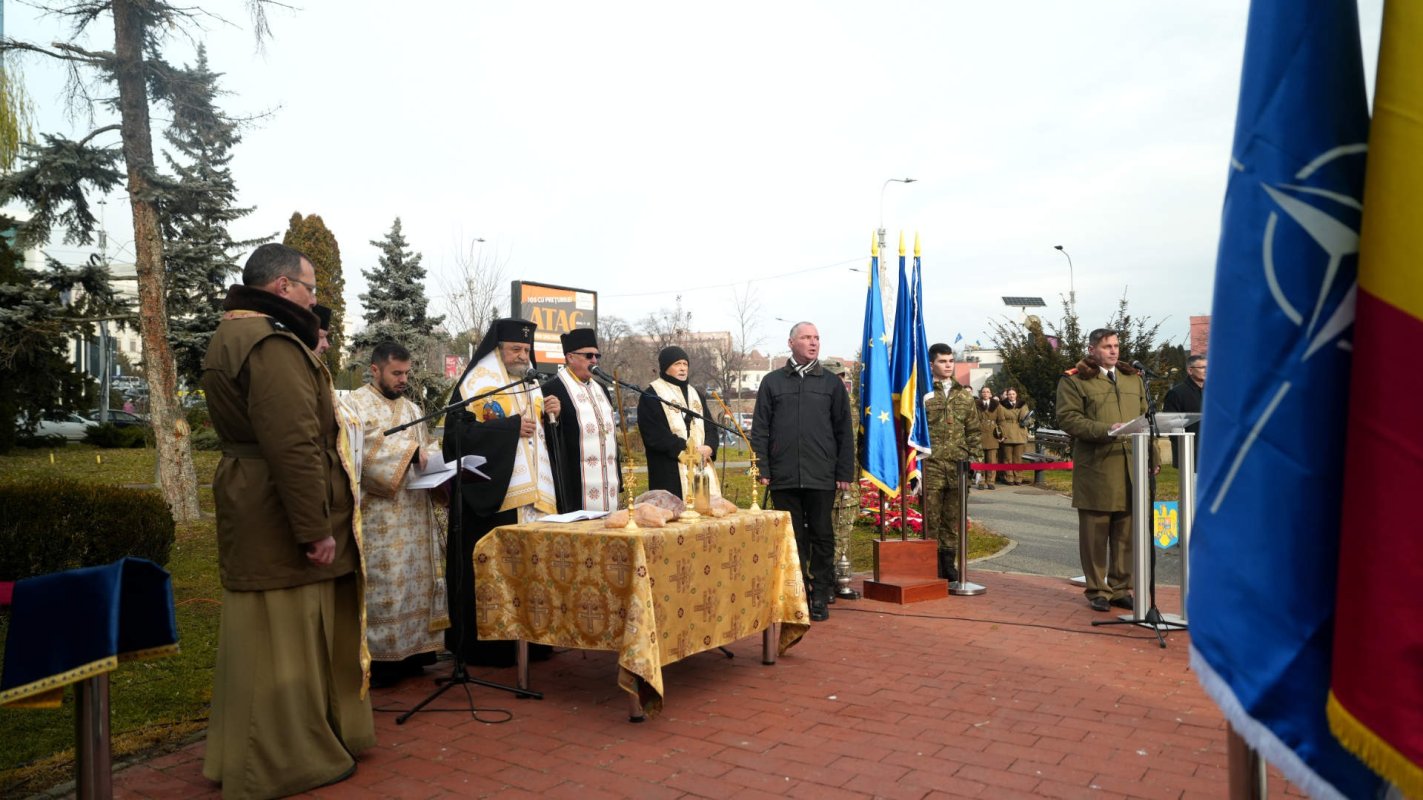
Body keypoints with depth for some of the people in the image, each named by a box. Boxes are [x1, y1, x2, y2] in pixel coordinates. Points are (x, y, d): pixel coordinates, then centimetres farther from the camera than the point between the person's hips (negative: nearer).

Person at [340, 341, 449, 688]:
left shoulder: (412, 408, 18)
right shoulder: (354, 405, -5)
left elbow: (428, 446, 19)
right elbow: (360, 452, -18)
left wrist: (436, 460, -3)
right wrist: (410, 453, -22)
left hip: (416, 515, 7)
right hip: (379, 517, -7)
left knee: (417, 580, 8)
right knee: (382, 584, -6)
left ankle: (412, 651, 16)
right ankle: (379, 657, 2)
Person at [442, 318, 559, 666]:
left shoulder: (533, 385, 18)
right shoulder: (476, 384, -3)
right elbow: (458, 434, -13)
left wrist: (552, 414, 1)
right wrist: (511, 426, -16)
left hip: (535, 494, 6)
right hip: (492, 494, -6)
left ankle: (532, 639, 16)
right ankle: (488, 646, 9)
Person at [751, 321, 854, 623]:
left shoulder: (832, 383, 8)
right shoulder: (772, 382, 8)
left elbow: (844, 431, 7)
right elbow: (760, 430, 6)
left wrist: (845, 472, 0)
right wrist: (761, 469, -2)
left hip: (821, 476, 0)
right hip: (784, 477, 0)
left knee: (822, 537, 5)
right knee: (792, 538, 7)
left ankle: (820, 597, 15)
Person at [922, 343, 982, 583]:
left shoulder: (964, 394, 13)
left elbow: (974, 431, 15)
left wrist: (975, 460, 8)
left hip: (958, 467, 4)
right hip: (931, 467, -4)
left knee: (953, 520, 10)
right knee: (931, 520, 0)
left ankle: (949, 564, 20)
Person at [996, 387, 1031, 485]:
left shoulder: (1022, 405, 15)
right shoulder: (1001, 406, 7)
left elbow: (1024, 419, 9)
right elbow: (1001, 421, 1)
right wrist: (1001, 434, -9)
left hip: (1019, 436, 2)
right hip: (1006, 436, -2)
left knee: (1018, 458, 1)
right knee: (1008, 458, -2)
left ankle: (1018, 478, 4)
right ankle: (1009, 478, 2)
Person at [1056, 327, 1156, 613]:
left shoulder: (1134, 379, 19)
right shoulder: (1074, 380, 1)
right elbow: (1068, 418, -10)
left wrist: (1152, 457, 10)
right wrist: (1107, 430, -18)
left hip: (1131, 469, 5)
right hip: (1096, 469, -5)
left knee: (1126, 533, 7)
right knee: (1095, 533, 2)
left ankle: (1120, 589, 18)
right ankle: (1096, 590, 12)